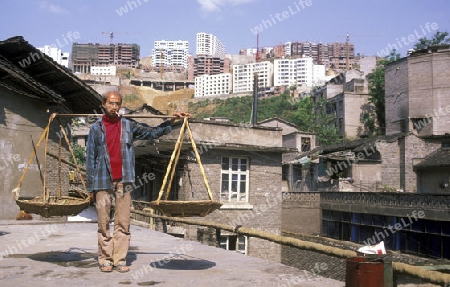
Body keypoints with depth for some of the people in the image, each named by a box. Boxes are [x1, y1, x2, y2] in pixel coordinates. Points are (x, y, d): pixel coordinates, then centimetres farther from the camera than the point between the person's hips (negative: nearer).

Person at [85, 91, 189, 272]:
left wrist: (171, 121, 0)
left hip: (123, 182, 1)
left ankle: (120, 260, 8)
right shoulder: (96, 129, 6)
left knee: (123, 224, 1)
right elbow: (90, 159, 5)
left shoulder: (128, 126, 11)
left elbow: (153, 132, 13)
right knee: (103, 224, 2)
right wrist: (91, 187, 2)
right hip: (103, 182, -1)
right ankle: (105, 260, 12)